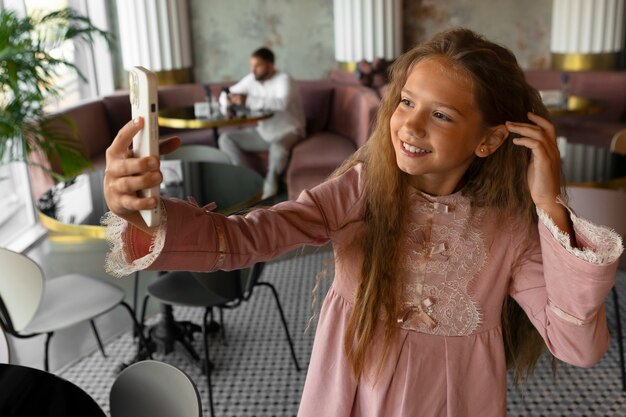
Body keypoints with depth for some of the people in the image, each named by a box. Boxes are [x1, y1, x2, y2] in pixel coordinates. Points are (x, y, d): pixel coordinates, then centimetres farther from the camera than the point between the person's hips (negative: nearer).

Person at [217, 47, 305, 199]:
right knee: (225, 138, -10)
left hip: (287, 131, -6)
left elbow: (282, 103, -38)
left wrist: (248, 100, -42)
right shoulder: (251, 79, 2)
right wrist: (228, 98, -16)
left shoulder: (284, 80, -18)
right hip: (262, 132, 7)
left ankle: (270, 183, -15)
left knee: (278, 147, -42)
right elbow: (231, 92, 12)